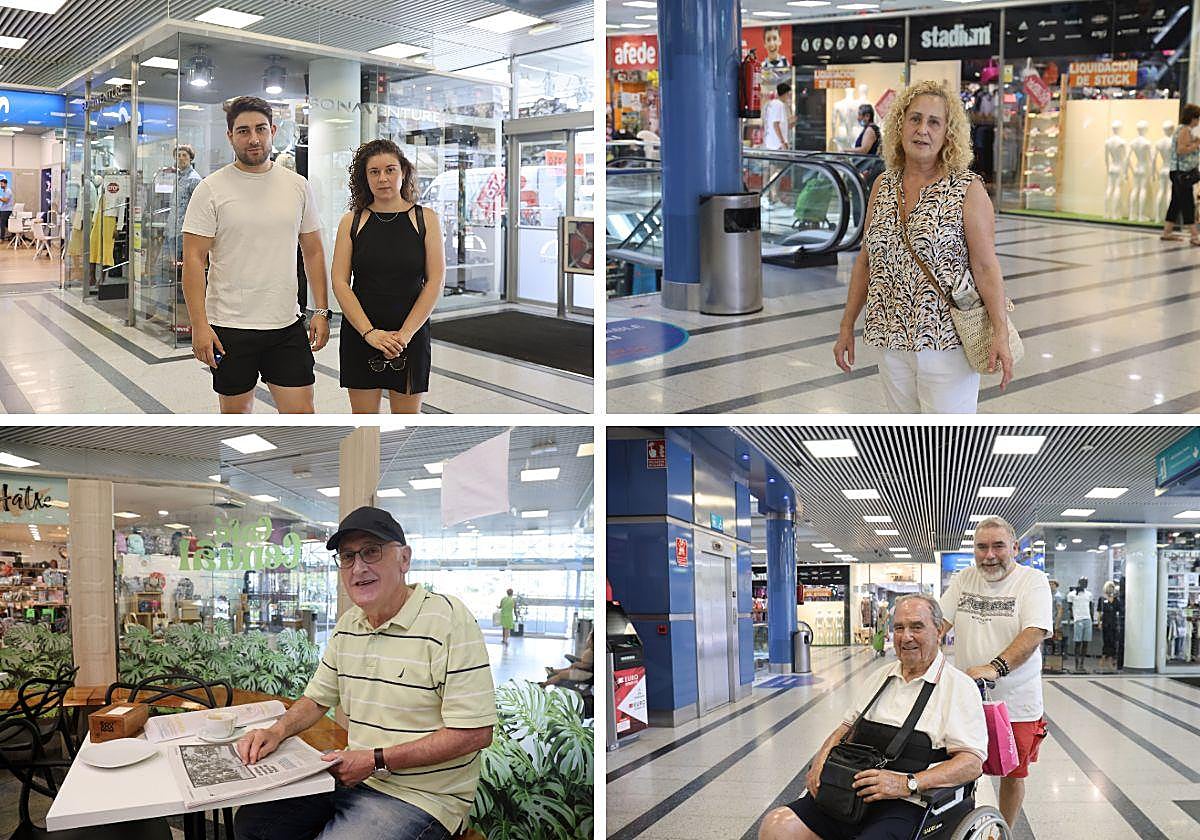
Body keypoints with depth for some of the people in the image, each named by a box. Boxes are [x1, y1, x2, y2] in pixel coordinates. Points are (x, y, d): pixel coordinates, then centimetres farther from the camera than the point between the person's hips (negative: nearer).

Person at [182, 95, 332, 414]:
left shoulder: (298, 186, 6)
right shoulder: (211, 189, -5)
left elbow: (313, 252, 11)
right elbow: (194, 259, -8)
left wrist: (321, 311, 4)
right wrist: (199, 325, -15)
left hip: (288, 326, 3)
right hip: (230, 328, -3)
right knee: (236, 417, 10)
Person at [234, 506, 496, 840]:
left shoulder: (448, 620, -20)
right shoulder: (348, 625, 8)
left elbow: (475, 733, -23)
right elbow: (318, 698, 21)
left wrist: (377, 760, -21)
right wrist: (276, 731, -2)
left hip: (419, 797, -8)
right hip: (353, 776, 8)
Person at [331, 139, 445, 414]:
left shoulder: (425, 219, 1)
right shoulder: (352, 221, 3)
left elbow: (435, 281, -5)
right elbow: (340, 282, -3)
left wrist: (405, 334, -13)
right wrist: (369, 332, -15)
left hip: (411, 334, -1)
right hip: (360, 334, 1)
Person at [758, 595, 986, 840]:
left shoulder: (959, 686, 1)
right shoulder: (880, 677, 21)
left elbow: (972, 763, -8)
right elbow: (848, 726, 28)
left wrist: (907, 784, -19)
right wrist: (821, 758, 5)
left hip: (906, 804, -6)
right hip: (852, 792, 6)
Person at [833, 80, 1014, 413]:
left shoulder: (968, 190, -7)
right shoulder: (883, 186, 7)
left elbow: (985, 267, -11)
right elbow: (866, 261, 12)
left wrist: (1000, 334, -21)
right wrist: (847, 326, 11)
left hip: (947, 339, -5)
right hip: (892, 340, 5)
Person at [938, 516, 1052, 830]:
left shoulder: (1033, 580, -8)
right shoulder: (963, 579, 5)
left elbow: (1034, 633, -21)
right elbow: (938, 624, 2)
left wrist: (995, 667, -33)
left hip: (1015, 702, -2)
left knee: (1013, 774, 13)